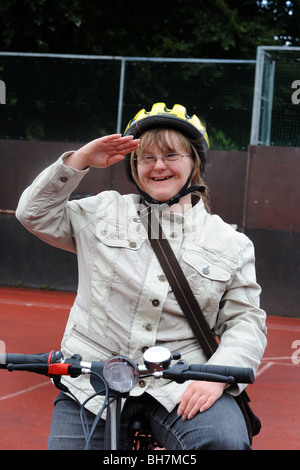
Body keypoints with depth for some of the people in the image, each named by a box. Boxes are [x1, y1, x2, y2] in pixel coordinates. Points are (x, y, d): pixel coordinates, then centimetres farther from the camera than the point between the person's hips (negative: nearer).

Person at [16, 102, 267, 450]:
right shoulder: (105, 211, 12)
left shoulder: (231, 243, 10)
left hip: (179, 384, -2)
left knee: (226, 441, -29)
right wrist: (79, 161, 1)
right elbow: (35, 214, 11)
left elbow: (246, 321, 5)